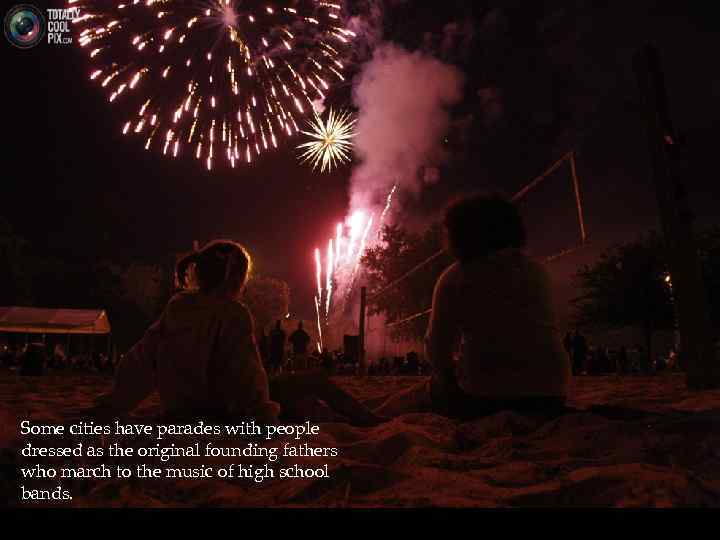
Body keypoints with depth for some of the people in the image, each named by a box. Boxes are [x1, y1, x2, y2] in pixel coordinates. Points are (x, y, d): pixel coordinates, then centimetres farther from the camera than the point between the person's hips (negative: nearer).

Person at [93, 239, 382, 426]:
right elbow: (247, 372, -20)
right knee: (315, 382, 2)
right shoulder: (233, 314, -21)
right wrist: (264, 412, -10)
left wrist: (113, 404, 9)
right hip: (226, 412, -8)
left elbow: (141, 358, 1)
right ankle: (367, 421, 18)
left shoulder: (175, 307, -1)